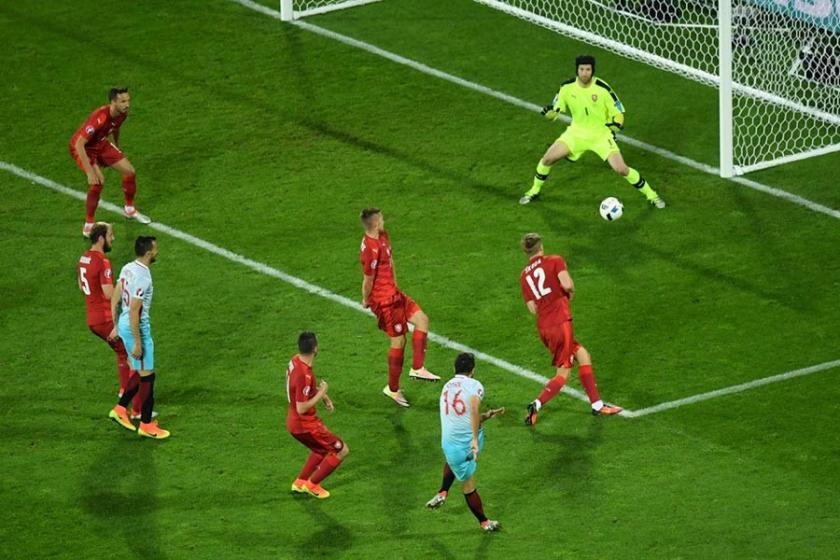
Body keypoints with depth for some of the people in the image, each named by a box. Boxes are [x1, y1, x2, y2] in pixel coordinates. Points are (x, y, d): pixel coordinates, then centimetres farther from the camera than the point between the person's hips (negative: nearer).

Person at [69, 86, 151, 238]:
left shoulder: (122, 114, -13)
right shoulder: (99, 118, -38)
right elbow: (79, 144, -38)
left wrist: (117, 150, 26)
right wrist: (90, 172, -39)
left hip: (101, 143, 8)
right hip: (82, 147, -8)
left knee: (129, 170, 4)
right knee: (98, 181, -27)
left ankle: (129, 209, 31)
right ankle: (88, 225, -12)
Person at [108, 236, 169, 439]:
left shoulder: (128, 268, 4)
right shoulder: (142, 277, -24)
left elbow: (115, 300, 11)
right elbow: (134, 311, -24)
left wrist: (116, 327, 21)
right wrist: (137, 343, -20)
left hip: (124, 324, 9)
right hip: (137, 328, -9)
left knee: (141, 372, 21)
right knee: (147, 375, 1)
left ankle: (120, 410, 25)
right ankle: (146, 425, 9)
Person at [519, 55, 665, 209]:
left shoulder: (602, 89, -20)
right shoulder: (567, 87, -11)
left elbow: (618, 112, -10)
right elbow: (555, 110, 0)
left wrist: (616, 124, -33)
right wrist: (549, 112, -24)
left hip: (601, 134, -3)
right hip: (577, 132, 3)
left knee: (621, 169, -15)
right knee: (548, 158, -8)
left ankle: (651, 195, 4)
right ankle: (534, 191, 19)